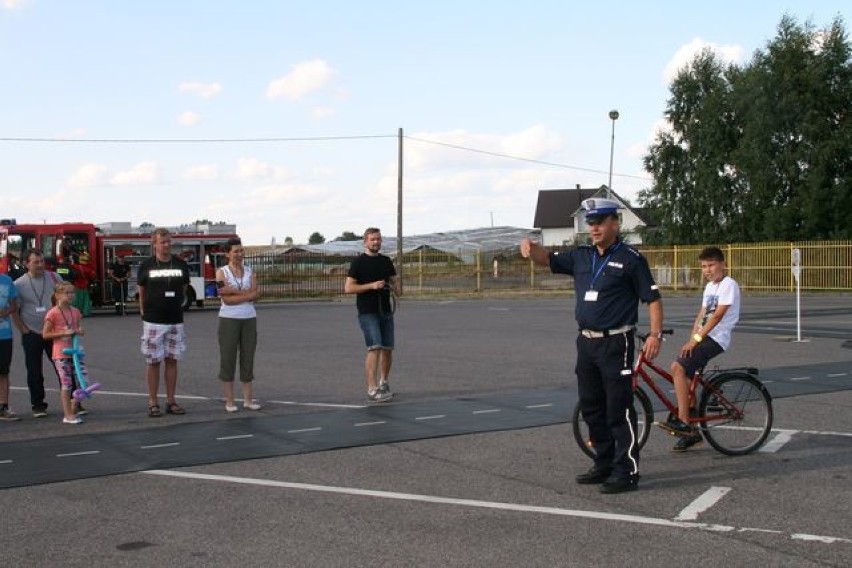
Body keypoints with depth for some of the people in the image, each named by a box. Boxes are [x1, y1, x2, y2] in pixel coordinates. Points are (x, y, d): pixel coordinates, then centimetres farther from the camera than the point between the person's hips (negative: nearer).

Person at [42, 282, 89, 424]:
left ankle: (73, 410, 17)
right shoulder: (53, 313, -10)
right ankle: (68, 415, 5)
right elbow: (45, 334, -10)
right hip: (61, 353, -6)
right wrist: (64, 333, -19)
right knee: (66, 384, -3)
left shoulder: (75, 312, 8)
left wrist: (79, 331, -1)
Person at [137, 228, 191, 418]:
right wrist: (144, 311, 4)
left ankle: (171, 401, 13)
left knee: (172, 360, 6)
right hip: (153, 321, -3)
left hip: (175, 320, 3)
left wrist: (176, 306, 11)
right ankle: (153, 403, 7)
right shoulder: (146, 265, 0)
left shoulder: (180, 265, 6)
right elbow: (141, 291, 7)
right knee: (153, 361, 1)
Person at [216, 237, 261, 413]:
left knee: (248, 358, 6)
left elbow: (255, 294, -7)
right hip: (229, 319, -3)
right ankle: (229, 401, 8)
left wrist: (233, 291, -15)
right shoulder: (221, 272, -3)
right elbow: (227, 299, -14)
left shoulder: (249, 272, 8)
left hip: (249, 319, 4)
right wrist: (246, 294, -13)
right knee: (228, 358, 1)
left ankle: (248, 399, 12)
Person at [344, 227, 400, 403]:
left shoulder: (386, 261, 13)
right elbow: (348, 288, -9)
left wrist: (395, 287, -5)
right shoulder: (358, 262, -3)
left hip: (386, 312, 6)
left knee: (388, 349, 9)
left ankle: (384, 382, 30)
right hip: (368, 313, -6)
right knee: (374, 348, -16)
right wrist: (371, 285, -18)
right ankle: (372, 390, -17)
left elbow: (395, 281, 19)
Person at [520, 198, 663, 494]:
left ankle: (627, 471, 1)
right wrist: (531, 247, -11)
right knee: (591, 408, 13)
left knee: (619, 410, -5)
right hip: (587, 342, 7)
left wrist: (656, 334, -18)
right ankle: (604, 464, 25)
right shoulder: (581, 257, 11)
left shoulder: (630, 259, -7)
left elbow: (652, 298, -7)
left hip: (616, 344, -7)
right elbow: (548, 259, 12)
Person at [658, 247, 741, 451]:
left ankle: (683, 422, -23)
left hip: (716, 338, -9)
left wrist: (696, 338, -21)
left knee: (678, 367, -24)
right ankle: (692, 432, 16)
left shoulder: (728, 284, -8)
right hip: (704, 338, 9)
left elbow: (718, 315, -18)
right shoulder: (709, 286, 19)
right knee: (686, 378, 5)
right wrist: (692, 340, 3)